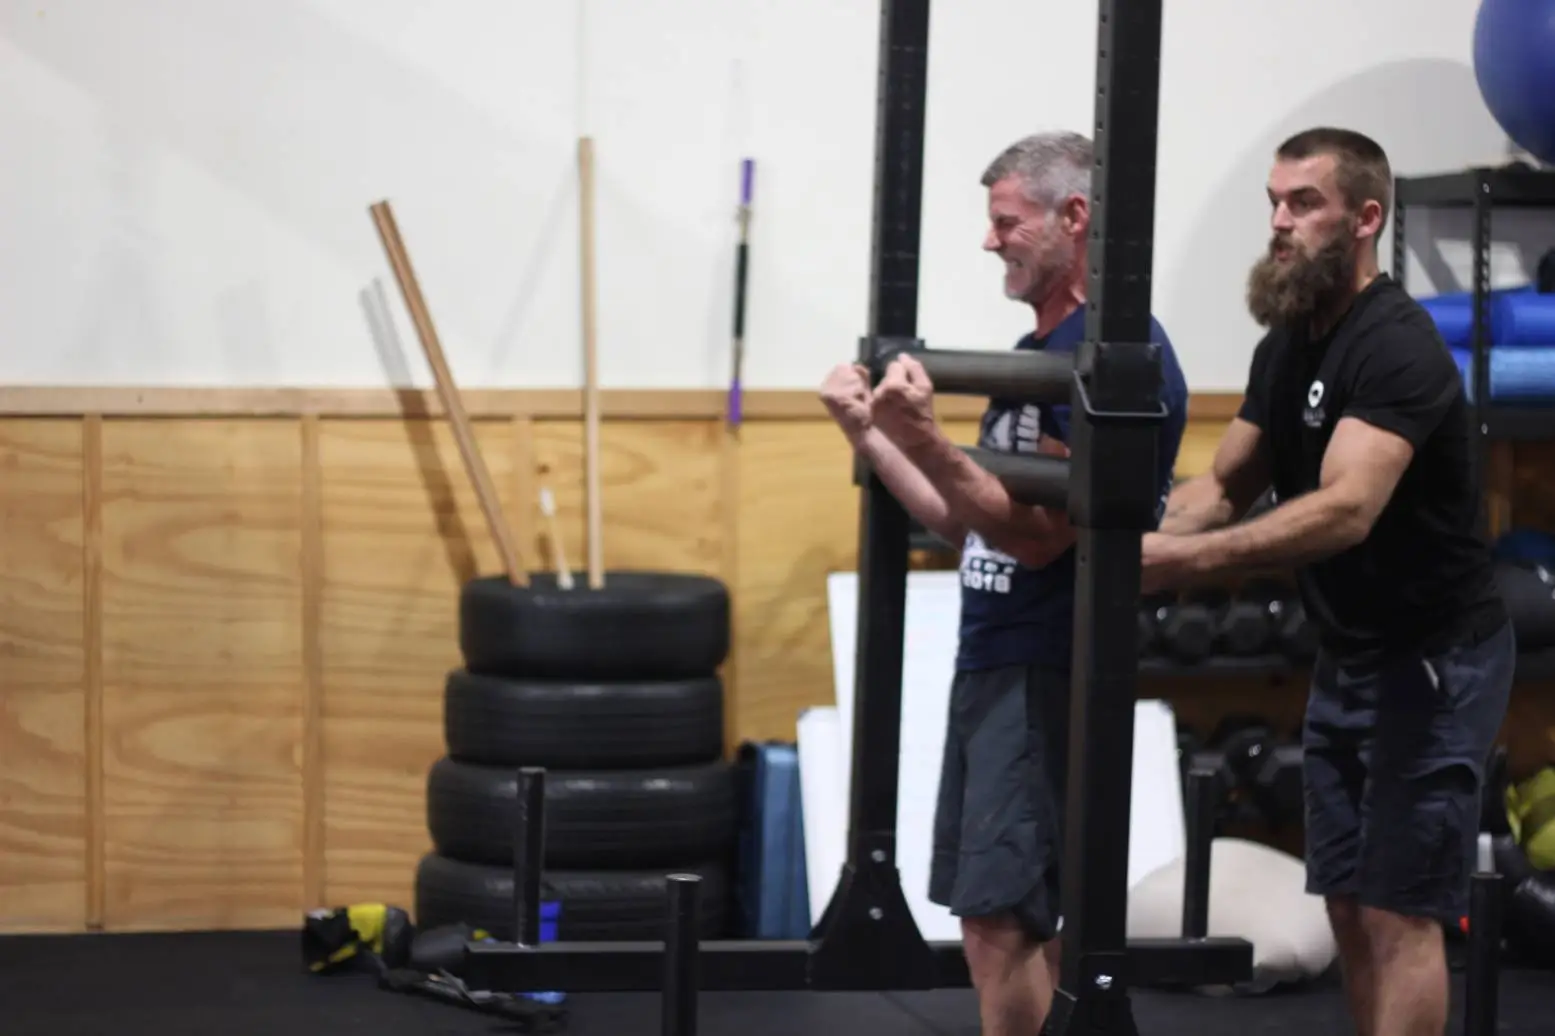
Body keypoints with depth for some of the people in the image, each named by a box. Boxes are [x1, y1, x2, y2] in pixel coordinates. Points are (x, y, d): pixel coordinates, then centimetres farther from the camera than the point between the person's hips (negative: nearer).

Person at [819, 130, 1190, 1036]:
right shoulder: (1041, 350, 16)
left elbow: (1040, 534, -20)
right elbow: (973, 522, 18)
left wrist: (927, 441, -30)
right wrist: (869, 432, 12)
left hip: (1050, 673, -10)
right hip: (995, 661, 10)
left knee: (1002, 918, -12)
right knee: (1009, 921, 11)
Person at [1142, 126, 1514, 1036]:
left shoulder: (1397, 348, -23)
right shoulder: (1288, 345, 8)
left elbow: (1346, 509, -35)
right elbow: (1226, 487, 11)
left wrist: (1187, 559, -45)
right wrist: (1137, 544, -10)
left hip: (1435, 661, -9)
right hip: (1349, 656, 9)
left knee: (1398, 914, -10)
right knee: (1350, 906, 10)